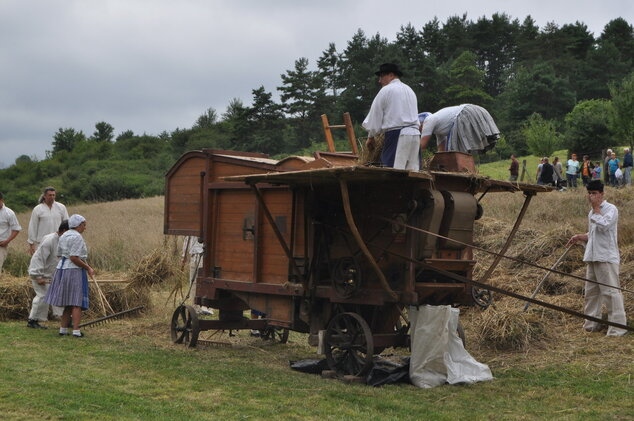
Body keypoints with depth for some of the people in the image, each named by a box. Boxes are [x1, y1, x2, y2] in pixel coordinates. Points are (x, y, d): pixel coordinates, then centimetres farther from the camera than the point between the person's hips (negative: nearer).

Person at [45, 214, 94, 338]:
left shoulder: (63, 236, 14)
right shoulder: (77, 237, -14)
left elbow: (59, 255, 16)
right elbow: (74, 258, -21)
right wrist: (88, 268, -13)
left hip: (62, 268, 9)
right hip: (74, 271, -9)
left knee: (68, 303, 16)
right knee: (77, 302, -5)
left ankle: (63, 329, 16)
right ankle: (76, 330, -10)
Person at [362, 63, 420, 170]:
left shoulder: (386, 90, 1)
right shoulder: (410, 90, 24)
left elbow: (375, 116, 2)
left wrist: (371, 137, 13)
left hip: (396, 135, -7)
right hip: (415, 133, 7)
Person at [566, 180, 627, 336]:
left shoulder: (611, 209, -8)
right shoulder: (592, 212, 18)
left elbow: (603, 226, -24)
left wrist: (596, 208, -16)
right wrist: (579, 237, 9)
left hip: (606, 257, -9)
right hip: (592, 257, 9)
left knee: (611, 291, -10)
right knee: (591, 291, 12)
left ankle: (617, 326, -6)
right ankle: (592, 324, 22)